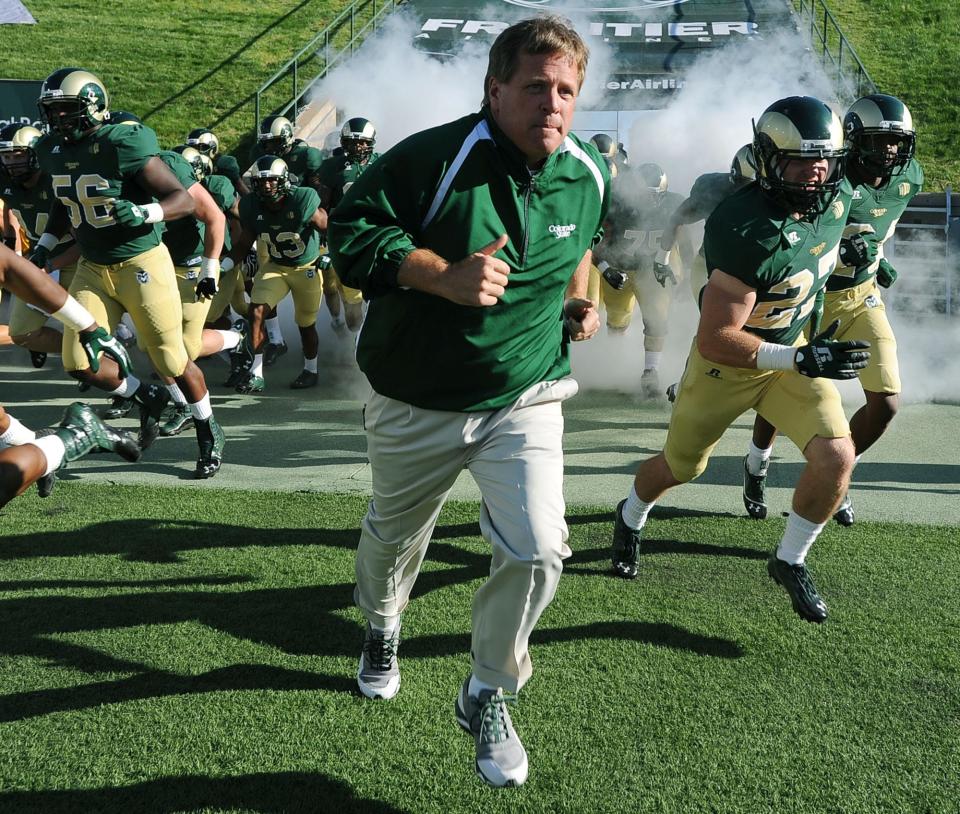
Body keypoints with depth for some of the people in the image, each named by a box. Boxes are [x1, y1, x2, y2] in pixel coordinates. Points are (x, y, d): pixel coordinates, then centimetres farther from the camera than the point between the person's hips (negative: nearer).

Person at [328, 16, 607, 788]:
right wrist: (446, 277, -31)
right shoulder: (436, 157, -20)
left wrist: (577, 298, 3)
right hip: (416, 400, -2)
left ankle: (489, 696, 15)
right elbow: (350, 230, -21)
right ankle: (383, 630, 56)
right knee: (394, 536, 19)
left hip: (525, 397, 2)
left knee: (538, 552, -12)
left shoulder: (588, 176, -3)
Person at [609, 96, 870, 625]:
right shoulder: (747, 232, -35)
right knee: (679, 467, 15)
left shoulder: (836, 200, -12)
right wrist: (801, 360, -36)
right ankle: (630, 519, 50)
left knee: (836, 456, -14)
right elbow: (714, 341, -33)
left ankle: (789, 562, 11)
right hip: (726, 363, -5)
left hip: (793, 352, 5)